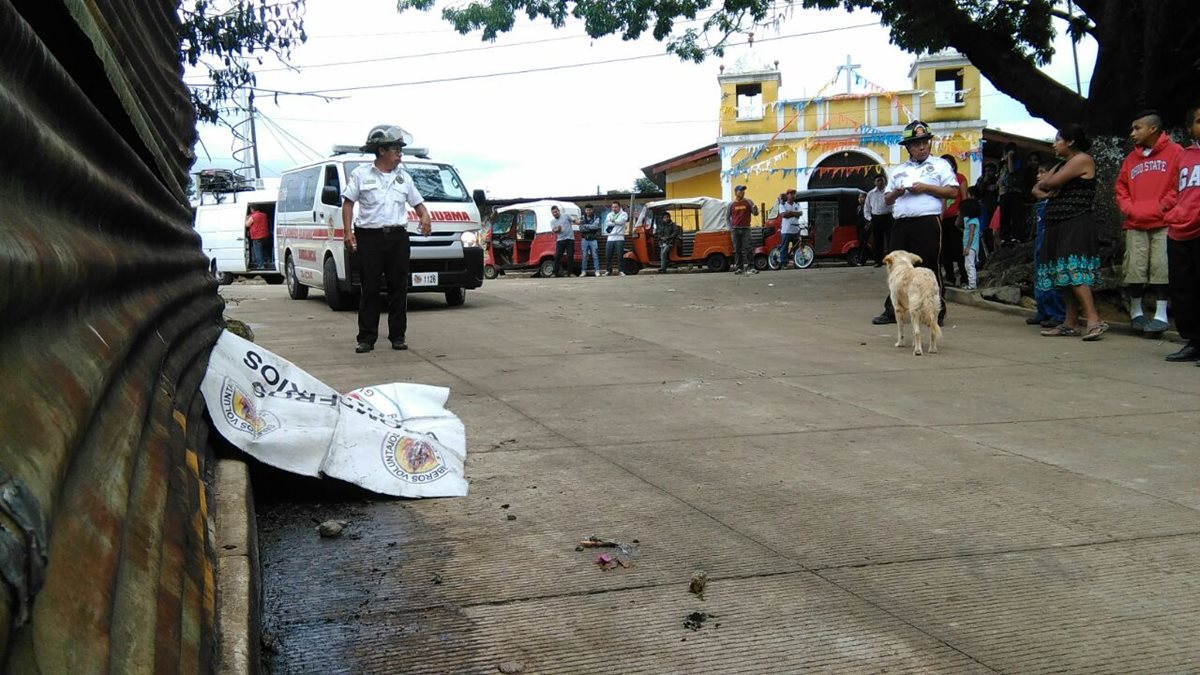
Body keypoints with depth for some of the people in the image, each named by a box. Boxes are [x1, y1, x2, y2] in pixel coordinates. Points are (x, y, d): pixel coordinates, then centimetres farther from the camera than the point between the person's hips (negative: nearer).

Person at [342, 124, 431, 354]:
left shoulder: (403, 177, 13)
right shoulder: (361, 174, 3)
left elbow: (418, 202, 17)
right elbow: (348, 203, 3)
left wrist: (424, 217, -6)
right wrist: (348, 232, -7)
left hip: (397, 237, 3)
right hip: (369, 237, -3)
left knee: (399, 288, 2)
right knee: (369, 289, -2)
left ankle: (397, 336, 10)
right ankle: (366, 338, 2)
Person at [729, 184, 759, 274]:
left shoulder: (748, 202, 4)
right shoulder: (731, 205, 6)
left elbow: (755, 213, 2)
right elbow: (728, 217, 12)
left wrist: (755, 209, -20)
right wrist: (730, 228, 2)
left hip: (746, 229, -1)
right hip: (735, 230, 2)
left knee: (746, 249, -9)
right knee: (737, 249, 4)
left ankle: (749, 267, -13)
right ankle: (739, 268, 10)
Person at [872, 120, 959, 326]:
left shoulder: (940, 165, 8)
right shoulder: (899, 170, 22)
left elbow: (953, 191, -2)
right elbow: (887, 199, 24)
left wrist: (926, 188, -11)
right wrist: (896, 192, 1)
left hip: (928, 222, -5)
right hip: (901, 223, 5)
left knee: (929, 268, -4)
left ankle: (936, 312, 3)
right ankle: (892, 311, 12)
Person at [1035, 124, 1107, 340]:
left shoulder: (1082, 159, -5)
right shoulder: (1061, 165, 23)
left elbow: (1052, 182, -13)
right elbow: (1036, 190, 20)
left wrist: (1043, 183, 10)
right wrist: (1046, 194, -3)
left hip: (1076, 225, -9)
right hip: (1058, 226, 10)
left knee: (1073, 272, -20)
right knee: (1065, 276, 5)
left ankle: (1094, 321, -25)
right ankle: (1069, 324, 5)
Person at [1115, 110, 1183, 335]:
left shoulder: (1174, 152, 2)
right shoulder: (1131, 158, 16)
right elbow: (1121, 187, 20)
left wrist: (1164, 207, -10)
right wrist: (1129, 209, 4)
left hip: (1163, 223, -4)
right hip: (1135, 224, 4)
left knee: (1161, 266, -8)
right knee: (1134, 268, -2)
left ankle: (1161, 315, -3)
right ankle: (1136, 312, 9)